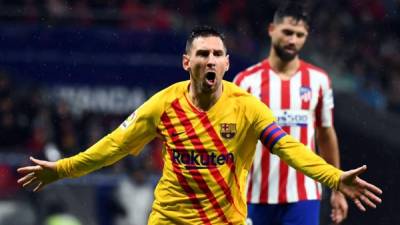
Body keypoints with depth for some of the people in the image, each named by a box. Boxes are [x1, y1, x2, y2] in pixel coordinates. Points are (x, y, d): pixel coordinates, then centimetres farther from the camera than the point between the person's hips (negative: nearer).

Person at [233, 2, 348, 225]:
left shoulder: (318, 80, 5)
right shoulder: (246, 81, -1)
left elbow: (326, 135, 14)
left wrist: (337, 190, 13)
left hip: (304, 197, 0)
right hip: (257, 197, 0)